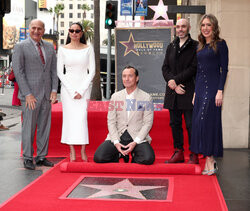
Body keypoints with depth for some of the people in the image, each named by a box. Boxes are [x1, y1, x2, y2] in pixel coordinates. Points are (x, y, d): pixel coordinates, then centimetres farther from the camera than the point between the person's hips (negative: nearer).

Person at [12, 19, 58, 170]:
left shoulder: (50, 47, 12)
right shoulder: (21, 47, -3)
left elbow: (54, 70, 11)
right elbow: (18, 71, -8)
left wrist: (54, 90, -1)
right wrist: (28, 94, -14)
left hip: (46, 94, 5)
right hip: (30, 94, -5)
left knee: (45, 126, 7)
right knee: (29, 126, -1)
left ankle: (41, 157, 17)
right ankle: (28, 158, 10)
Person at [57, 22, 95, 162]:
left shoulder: (88, 49, 4)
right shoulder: (63, 50, 4)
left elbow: (92, 71, 1)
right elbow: (60, 72, 2)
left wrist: (81, 90, -7)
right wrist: (71, 91, -6)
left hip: (84, 87, -1)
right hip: (67, 87, 1)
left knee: (82, 117, -8)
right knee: (69, 118, -2)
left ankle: (83, 151, -3)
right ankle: (72, 151, 3)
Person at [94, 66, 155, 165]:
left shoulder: (146, 98, 1)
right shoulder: (115, 97, 8)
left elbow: (147, 123, -2)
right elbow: (111, 121, 5)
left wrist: (135, 142, -14)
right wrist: (116, 142, -10)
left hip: (138, 137, -2)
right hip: (118, 136, 2)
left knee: (148, 159, -30)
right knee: (98, 158, -19)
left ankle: (135, 156, 6)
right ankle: (120, 155, 10)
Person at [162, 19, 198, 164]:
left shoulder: (195, 46, -1)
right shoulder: (171, 47, 15)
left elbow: (194, 68, -10)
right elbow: (165, 67, 10)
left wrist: (175, 80, -13)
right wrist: (174, 85, -6)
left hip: (189, 92, -5)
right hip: (173, 92, 6)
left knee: (191, 124, -3)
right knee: (175, 123, 10)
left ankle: (194, 155, 5)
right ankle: (179, 153, 19)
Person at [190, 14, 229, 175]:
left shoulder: (220, 44, -3)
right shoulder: (200, 47, 16)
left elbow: (224, 69, -8)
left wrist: (220, 91, -15)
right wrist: (195, 91, 14)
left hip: (213, 87, -7)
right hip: (200, 88, 7)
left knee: (207, 121, -10)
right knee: (199, 122, 4)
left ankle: (210, 159, -3)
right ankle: (209, 162, 11)